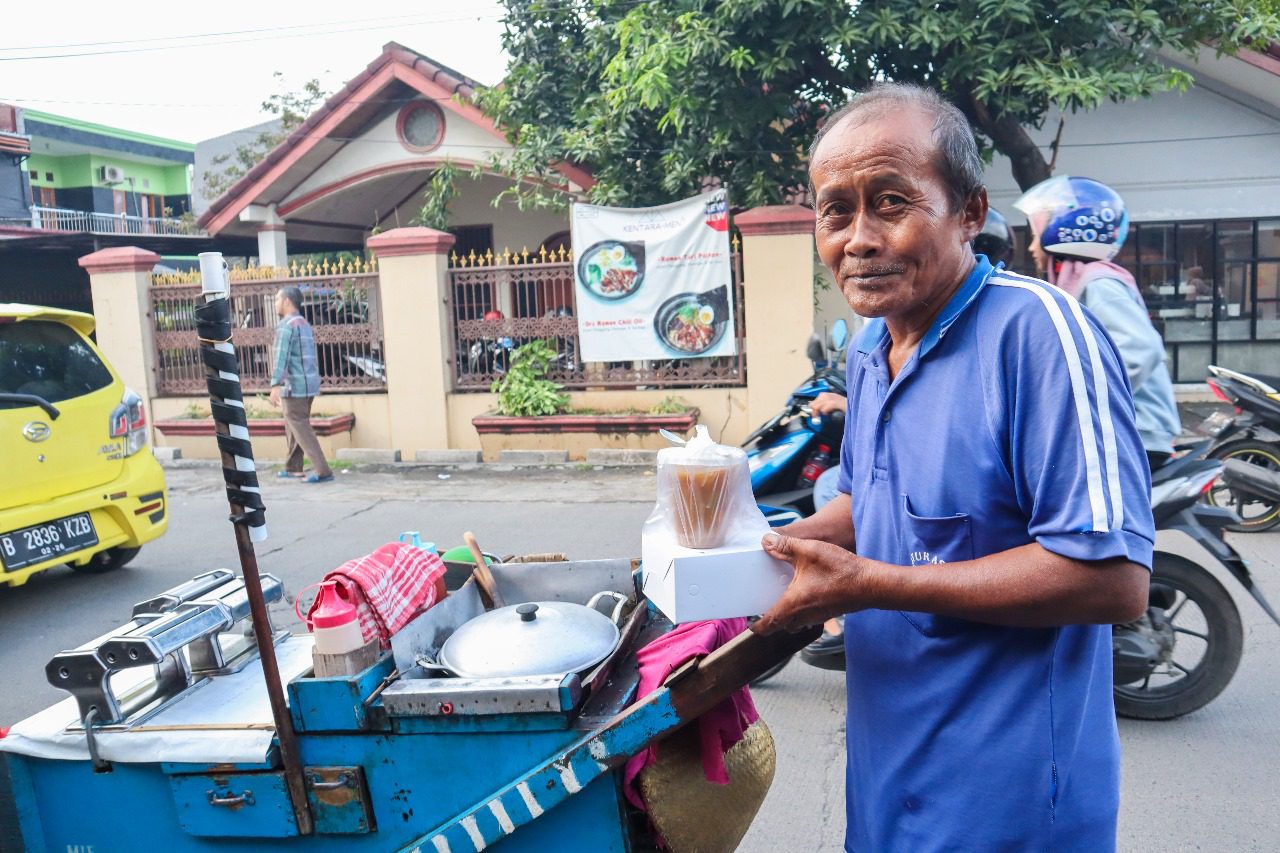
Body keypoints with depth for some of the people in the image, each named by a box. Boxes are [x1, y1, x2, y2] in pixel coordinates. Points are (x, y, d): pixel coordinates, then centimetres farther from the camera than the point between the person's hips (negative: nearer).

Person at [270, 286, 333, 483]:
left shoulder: (286, 325, -11)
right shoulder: (305, 324, 17)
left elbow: (281, 356, -21)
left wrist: (275, 385, -27)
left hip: (294, 386, -9)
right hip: (309, 383, 9)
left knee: (301, 429, -5)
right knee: (292, 426, 19)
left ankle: (323, 471, -10)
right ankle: (293, 467, 27)